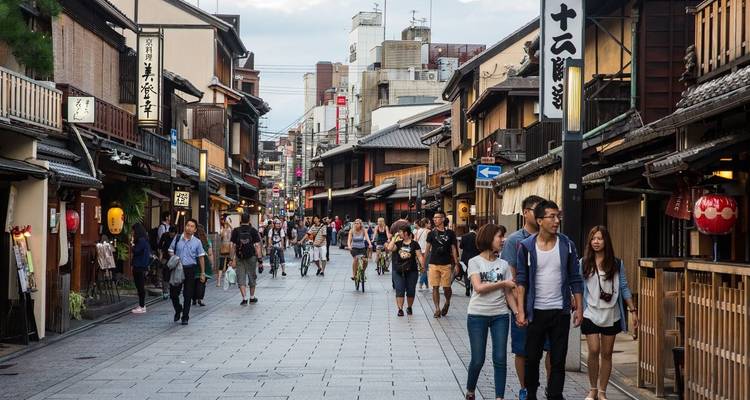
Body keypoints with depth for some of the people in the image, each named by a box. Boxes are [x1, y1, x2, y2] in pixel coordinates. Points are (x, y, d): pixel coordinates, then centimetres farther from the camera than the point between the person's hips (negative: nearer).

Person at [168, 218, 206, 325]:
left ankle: (185, 317, 12)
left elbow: (201, 257, 5)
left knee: (188, 295, 2)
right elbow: (171, 251, 10)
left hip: (190, 269, -1)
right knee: (173, 292, 3)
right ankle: (178, 310, 31)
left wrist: (202, 273, 3)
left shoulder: (197, 242, 2)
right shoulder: (177, 238, 3)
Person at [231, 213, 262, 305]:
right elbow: (257, 246, -6)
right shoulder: (253, 231, -2)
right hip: (251, 257, 0)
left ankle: (244, 298, -8)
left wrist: (233, 259, 0)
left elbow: (233, 247, -3)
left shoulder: (236, 231, -1)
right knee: (252, 277, 15)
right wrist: (259, 259, -4)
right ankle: (252, 297, 26)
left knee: (241, 278, 2)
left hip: (239, 257, 0)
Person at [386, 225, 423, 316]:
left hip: (411, 271, -2)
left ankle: (409, 308, 26)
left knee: (411, 291, 8)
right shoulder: (398, 243, 7)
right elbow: (389, 248, -8)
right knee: (399, 291, -6)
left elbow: (420, 256, -3)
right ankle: (400, 309, -7)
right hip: (398, 271, 2)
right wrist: (394, 237, -5)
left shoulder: (414, 244, 0)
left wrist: (423, 266, -14)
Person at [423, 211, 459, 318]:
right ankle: (437, 309, 6)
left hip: (446, 264, -1)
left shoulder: (450, 233, 3)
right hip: (434, 264, 1)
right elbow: (427, 248, 6)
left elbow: (453, 249, 7)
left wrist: (456, 264, 3)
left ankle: (447, 302, 29)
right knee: (435, 287, -1)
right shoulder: (431, 233, 4)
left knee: (446, 287, 0)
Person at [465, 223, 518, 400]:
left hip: (500, 315, 3)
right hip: (477, 315, -3)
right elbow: (479, 287, -14)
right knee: (478, 359, 1)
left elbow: (509, 293, 6)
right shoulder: (474, 262, -2)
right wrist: (503, 283, -10)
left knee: (500, 359, -1)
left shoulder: (503, 264, 7)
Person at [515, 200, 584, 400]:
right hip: (536, 311, -1)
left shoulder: (567, 245, -1)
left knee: (558, 360, 4)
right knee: (532, 357, 8)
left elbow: (575, 279, 3)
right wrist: (520, 311, -8)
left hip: (560, 312, 1)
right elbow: (521, 280, -3)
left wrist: (579, 308, -1)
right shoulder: (527, 246, -4)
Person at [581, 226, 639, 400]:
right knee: (594, 351, -10)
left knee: (606, 353, 5)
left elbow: (624, 288, 7)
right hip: (591, 314, -1)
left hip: (611, 315, 1)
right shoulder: (584, 263, 1)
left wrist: (633, 310, 3)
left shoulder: (616, 264, 4)